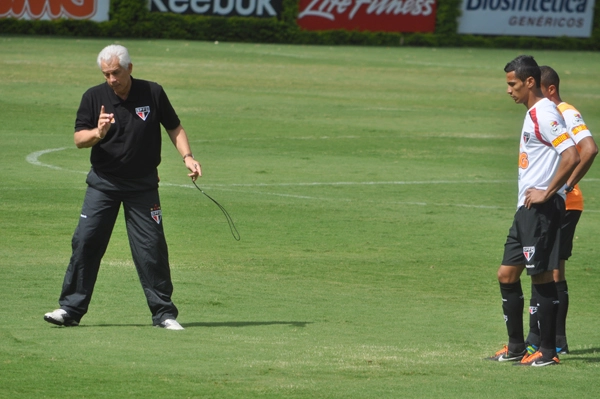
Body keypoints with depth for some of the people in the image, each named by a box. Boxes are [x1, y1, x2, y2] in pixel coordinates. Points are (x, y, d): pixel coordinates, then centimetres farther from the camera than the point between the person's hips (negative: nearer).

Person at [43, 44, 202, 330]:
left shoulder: (153, 93, -2)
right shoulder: (94, 97, -2)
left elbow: (174, 127, 9)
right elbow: (79, 138, -5)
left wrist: (187, 156, -5)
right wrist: (98, 133, -25)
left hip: (143, 185, -1)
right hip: (103, 183, 1)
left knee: (152, 247, -3)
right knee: (85, 241, -5)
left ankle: (164, 313, 6)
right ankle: (71, 309, 3)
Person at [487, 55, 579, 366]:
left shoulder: (545, 113, -14)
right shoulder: (532, 113, 16)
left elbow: (572, 156, -24)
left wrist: (547, 192, -19)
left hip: (542, 209, -10)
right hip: (526, 210, 10)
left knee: (541, 276, -5)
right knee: (507, 274, 11)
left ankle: (547, 351, 1)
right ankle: (515, 346, 18)